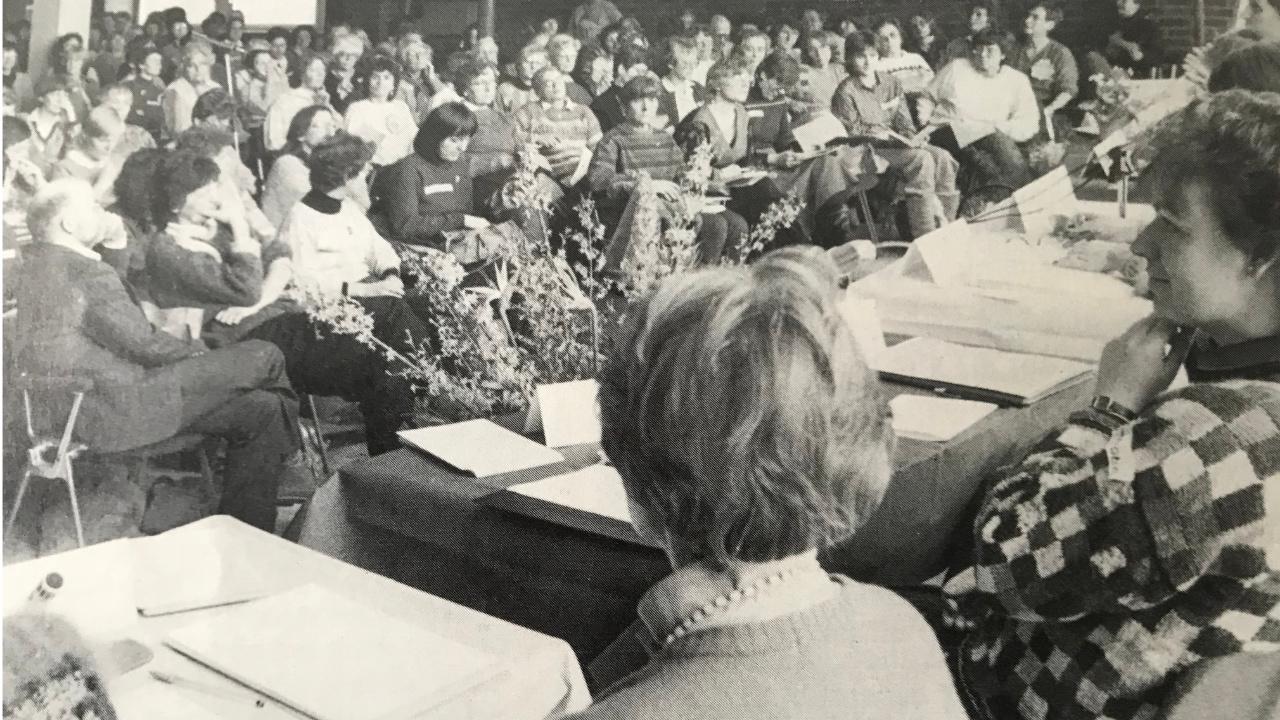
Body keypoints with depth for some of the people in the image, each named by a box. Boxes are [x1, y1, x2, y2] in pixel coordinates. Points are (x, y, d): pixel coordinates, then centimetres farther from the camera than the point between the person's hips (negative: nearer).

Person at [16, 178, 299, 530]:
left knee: (261, 411, 14)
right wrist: (199, 353, 2)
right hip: (113, 414, -11)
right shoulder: (87, 273, -22)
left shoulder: (30, 261, 11)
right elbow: (143, 344, -18)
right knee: (263, 356, -4)